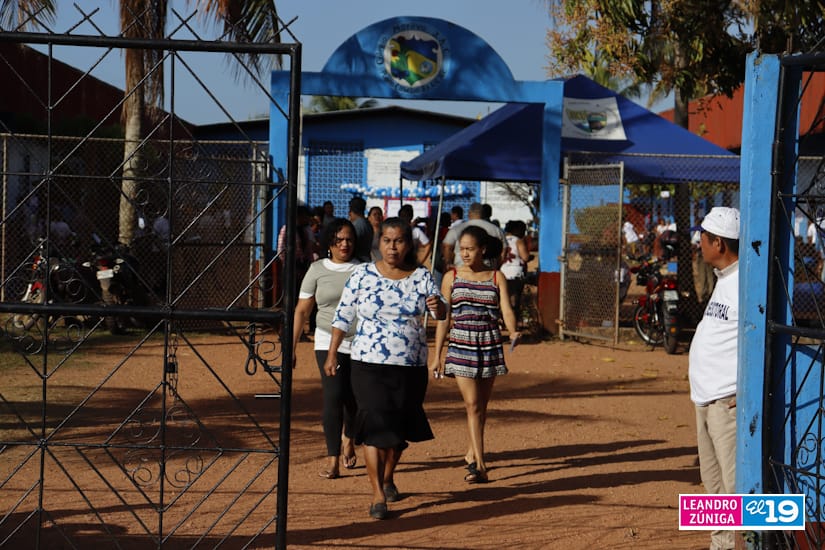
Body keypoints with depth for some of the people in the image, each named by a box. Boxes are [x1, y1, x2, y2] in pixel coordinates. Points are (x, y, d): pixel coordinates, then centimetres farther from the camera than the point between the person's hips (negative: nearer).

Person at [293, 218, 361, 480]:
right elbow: (302, 311, 5)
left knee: (354, 399, 7)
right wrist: (291, 346, 1)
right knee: (333, 395, -13)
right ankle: (332, 458, -6)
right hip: (328, 342, -1)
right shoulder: (317, 270, 3)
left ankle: (348, 439, 39)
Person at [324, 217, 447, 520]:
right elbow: (343, 316, 4)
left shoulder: (421, 277, 0)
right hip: (369, 365, -2)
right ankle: (377, 494, -5)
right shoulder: (362, 275, -2)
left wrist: (438, 307, -37)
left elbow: (440, 311, -13)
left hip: (411, 367, 2)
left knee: (400, 427, 14)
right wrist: (332, 354, 4)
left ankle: (388, 477, 39)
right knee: (375, 426, -11)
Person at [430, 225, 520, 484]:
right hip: (461, 346, -1)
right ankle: (480, 465, -16)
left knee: (482, 405, 10)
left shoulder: (497, 278, 5)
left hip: (490, 347, 1)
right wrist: (437, 356, 3)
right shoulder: (452, 277, 4)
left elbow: (506, 310, -4)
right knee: (472, 403, -11)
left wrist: (513, 332, -26)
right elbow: (443, 318, 6)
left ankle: (472, 454, 30)